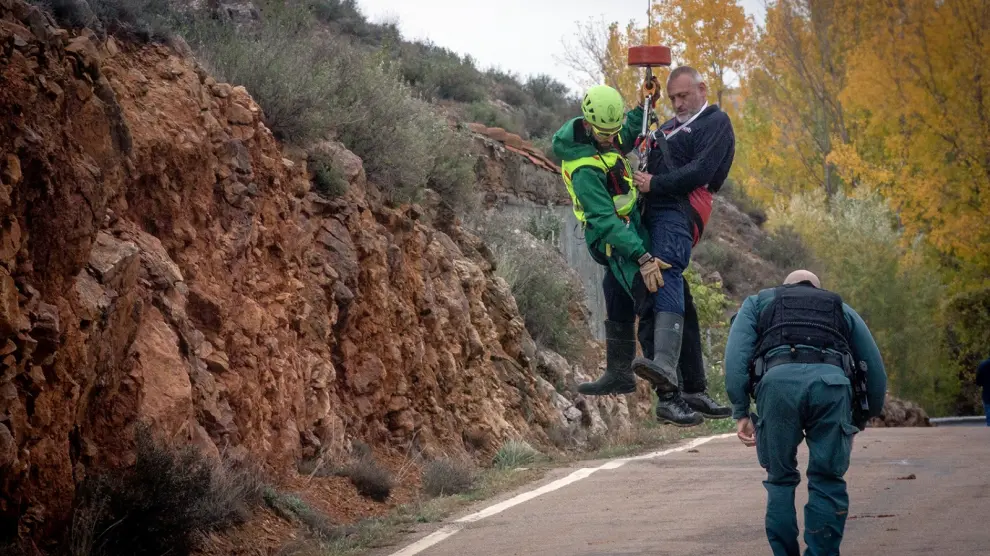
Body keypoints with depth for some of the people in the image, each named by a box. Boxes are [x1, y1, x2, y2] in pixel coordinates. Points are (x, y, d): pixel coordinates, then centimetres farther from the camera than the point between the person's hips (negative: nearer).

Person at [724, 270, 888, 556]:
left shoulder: (759, 302, 34)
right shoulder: (842, 309, 38)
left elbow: (736, 352, 15)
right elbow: (875, 370, 30)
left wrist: (741, 413, 11)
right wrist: (863, 420, 37)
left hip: (778, 381, 0)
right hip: (831, 381, 0)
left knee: (781, 481, 14)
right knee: (827, 482, 8)